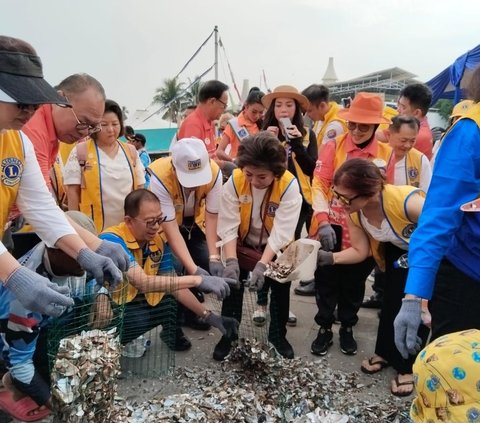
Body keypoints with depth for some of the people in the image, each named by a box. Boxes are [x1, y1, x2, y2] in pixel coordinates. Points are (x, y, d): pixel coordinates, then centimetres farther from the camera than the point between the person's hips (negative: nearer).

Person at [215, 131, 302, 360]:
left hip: (275, 248, -1)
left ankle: (278, 336, 25)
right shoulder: (235, 180, -24)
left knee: (281, 287, 0)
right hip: (243, 244, 1)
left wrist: (262, 265, -40)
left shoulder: (289, 185, -29)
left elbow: (282, 232, -31)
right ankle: (228, 335, 17)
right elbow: (228, 226, -25)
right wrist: (231, 260, -38)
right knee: (233, 281, -4)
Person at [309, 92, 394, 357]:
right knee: (326, 281, 11)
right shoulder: (333, 147, -7)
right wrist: (323, 221, -23)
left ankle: (347, 328, 36)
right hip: (331, 228, -1)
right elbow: (319, 184, -12)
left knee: (354, 283, 16)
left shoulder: (386, 154, -2)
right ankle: (325, 327, 29)